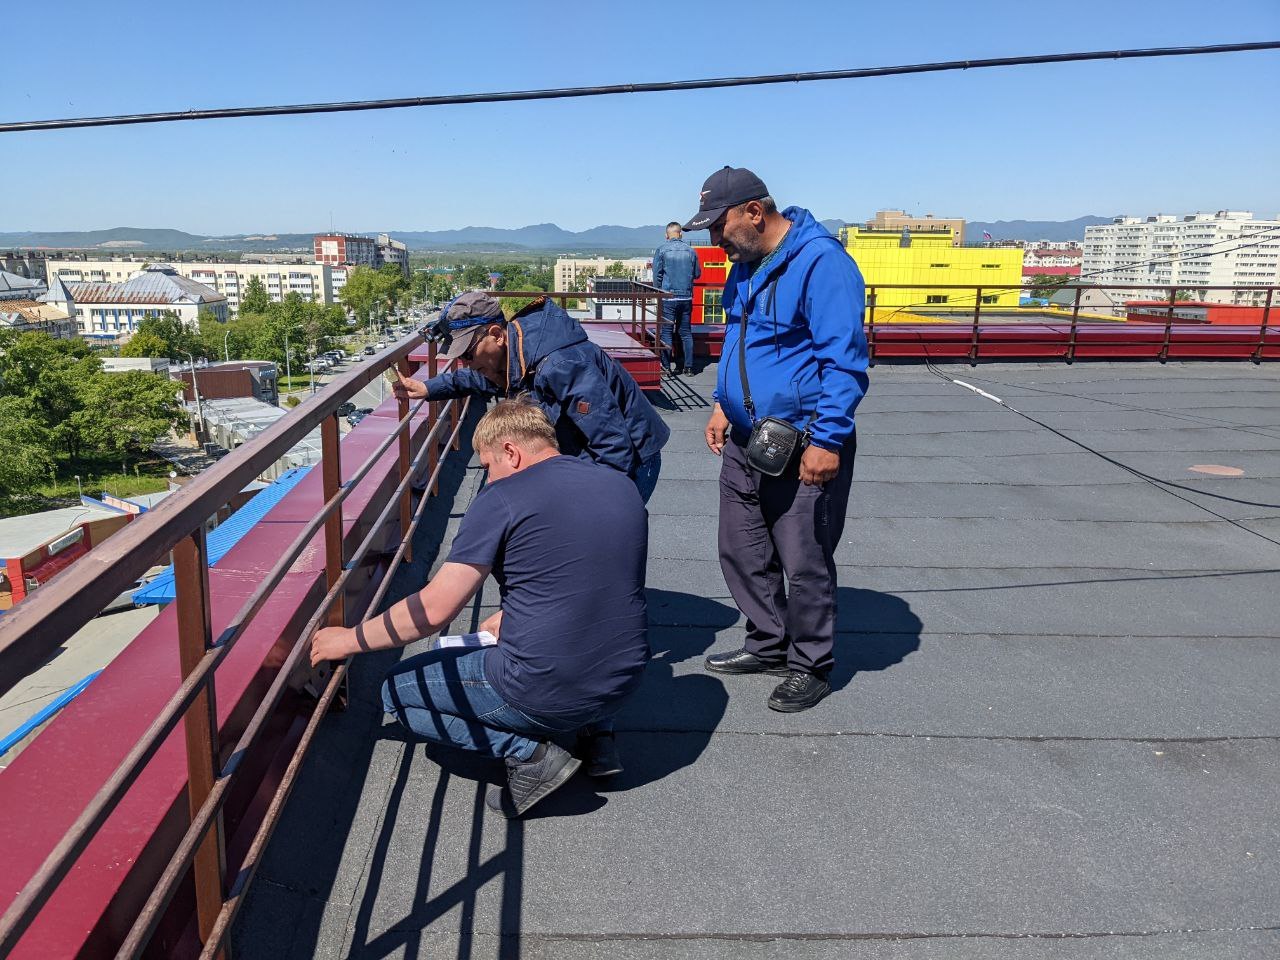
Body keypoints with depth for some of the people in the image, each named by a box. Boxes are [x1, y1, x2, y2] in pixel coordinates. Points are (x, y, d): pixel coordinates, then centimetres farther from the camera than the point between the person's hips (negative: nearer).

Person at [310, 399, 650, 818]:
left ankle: (526, 750, -2)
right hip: (624, 683, 7)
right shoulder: (623, 486, 7)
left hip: (546, 692, -7)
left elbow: (434, 609, -12)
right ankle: (594, 732, 15)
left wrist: (349, 639, 3)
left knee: (397, 691, 15)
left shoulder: (504, 498, -12)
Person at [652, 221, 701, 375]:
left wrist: (658, 292, 9)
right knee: (686, 332, 10)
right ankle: (689, 366, 9)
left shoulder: (661, 249, -4)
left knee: (666, 332, 2)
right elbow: (697, 274, 13)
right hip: (686, 297, 3)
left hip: (668, 297, -3)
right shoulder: (690, 250, 4)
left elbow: (657, 274, -4)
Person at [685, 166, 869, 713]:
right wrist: (723, 404, 15)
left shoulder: (819, 261, -17)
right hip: (744, 441, 9)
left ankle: (810, 667, 22)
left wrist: (827, 440, -22)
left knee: (805, 563, 3)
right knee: (741, 553, 16)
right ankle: (768, 645, 34)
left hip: (803, 447, -9)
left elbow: (844, 358, -20)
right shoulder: (745, 266, 11)